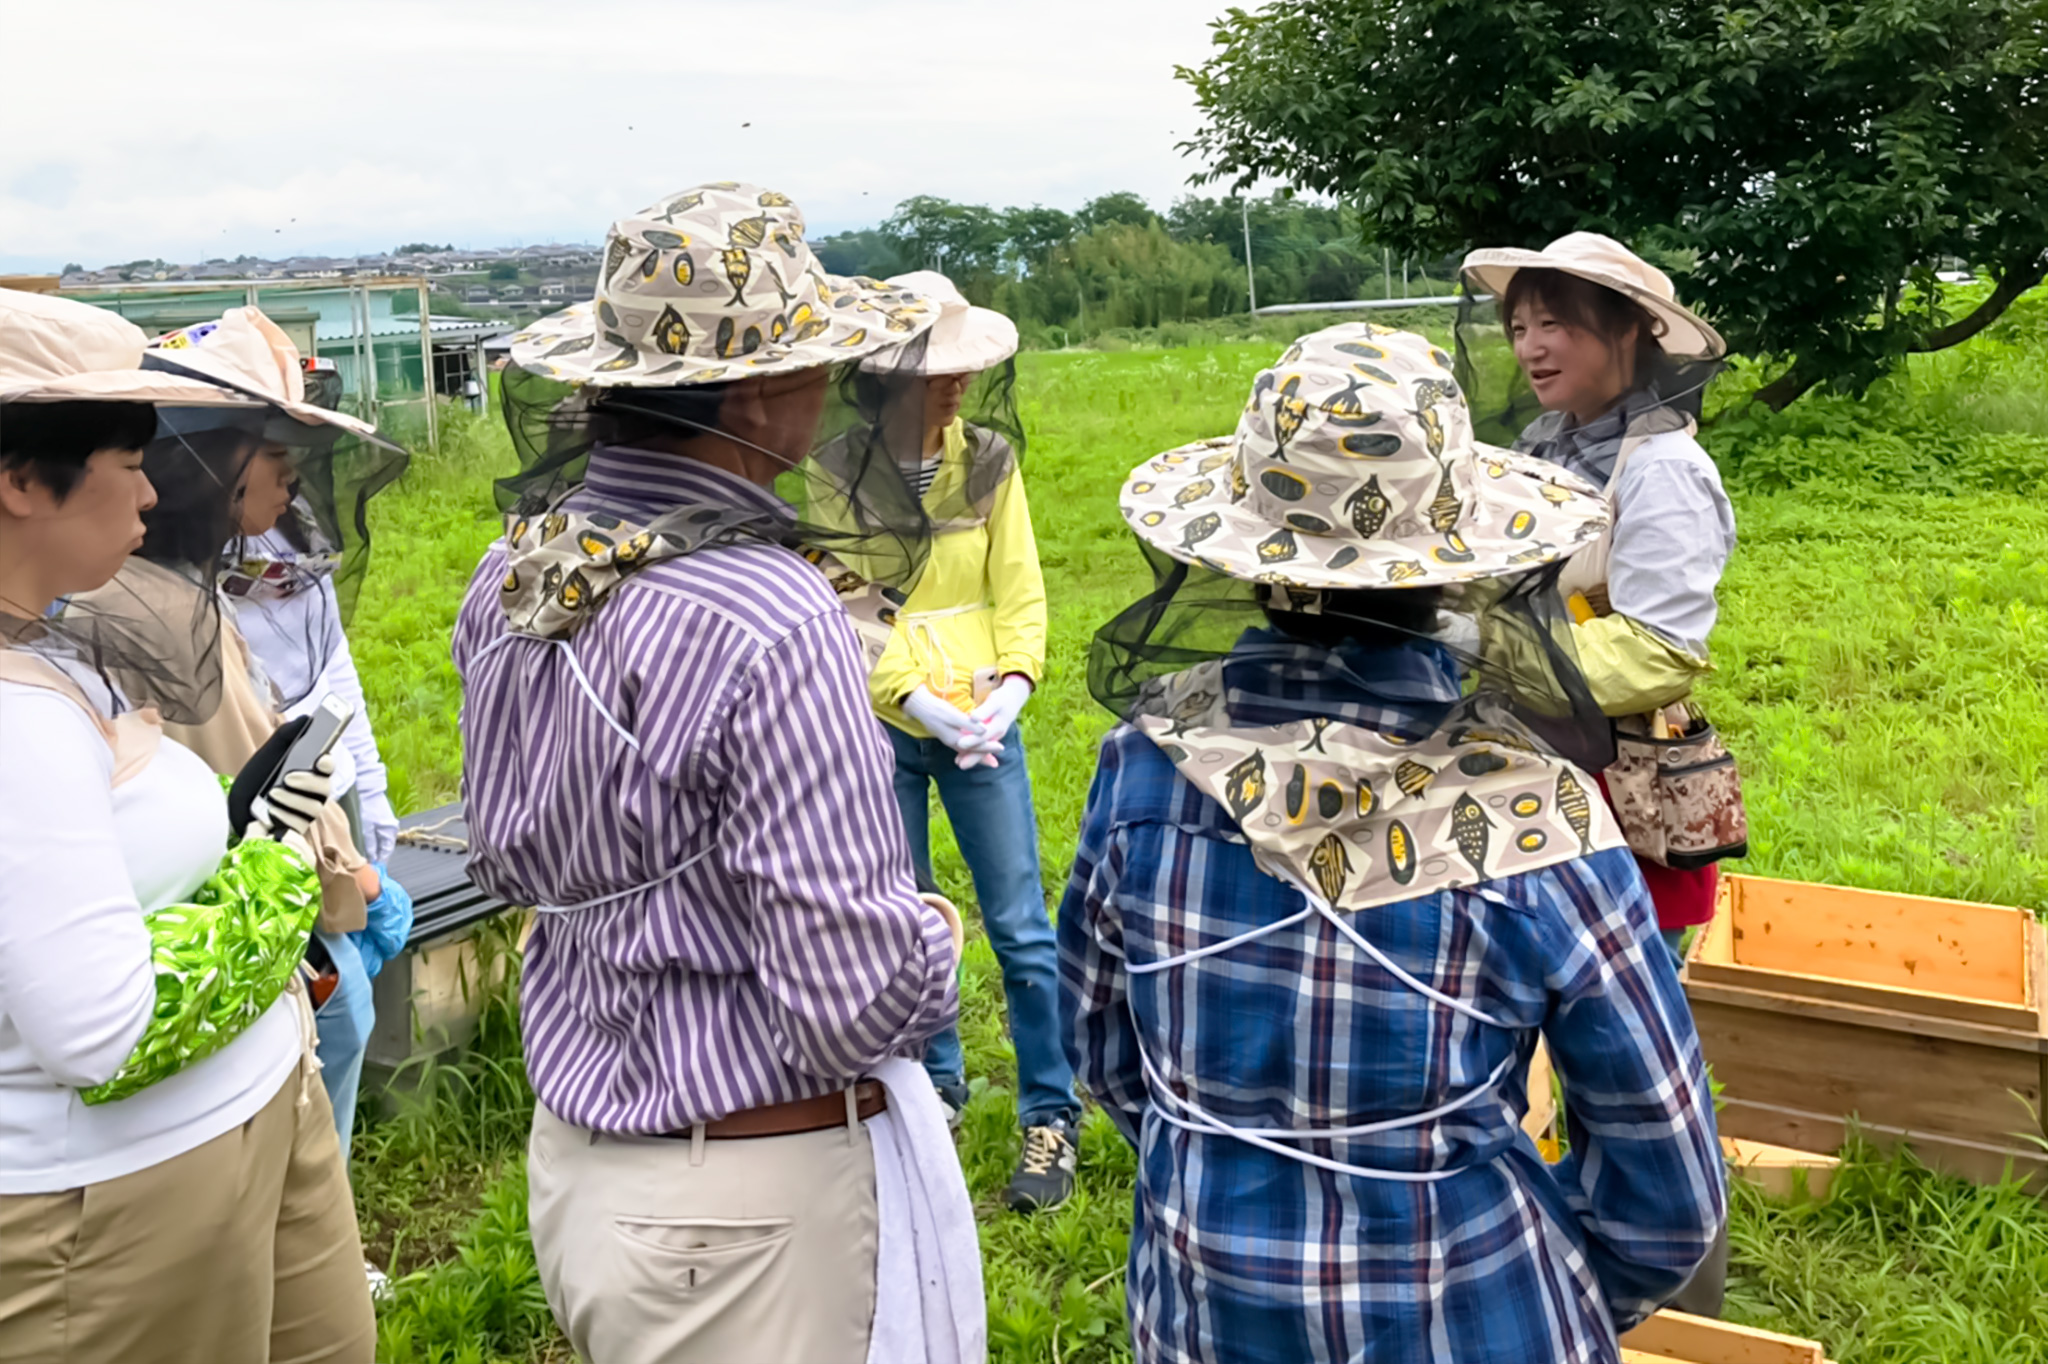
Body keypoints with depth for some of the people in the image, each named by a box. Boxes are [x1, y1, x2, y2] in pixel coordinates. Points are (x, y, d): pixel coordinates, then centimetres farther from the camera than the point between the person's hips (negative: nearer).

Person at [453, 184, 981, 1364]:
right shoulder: (776, 627, -27)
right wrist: (933, 938, -7)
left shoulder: (512, 576, -1)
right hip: (754, 1204, -8)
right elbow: (857, 1001, -26)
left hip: (570, 1156, 8)